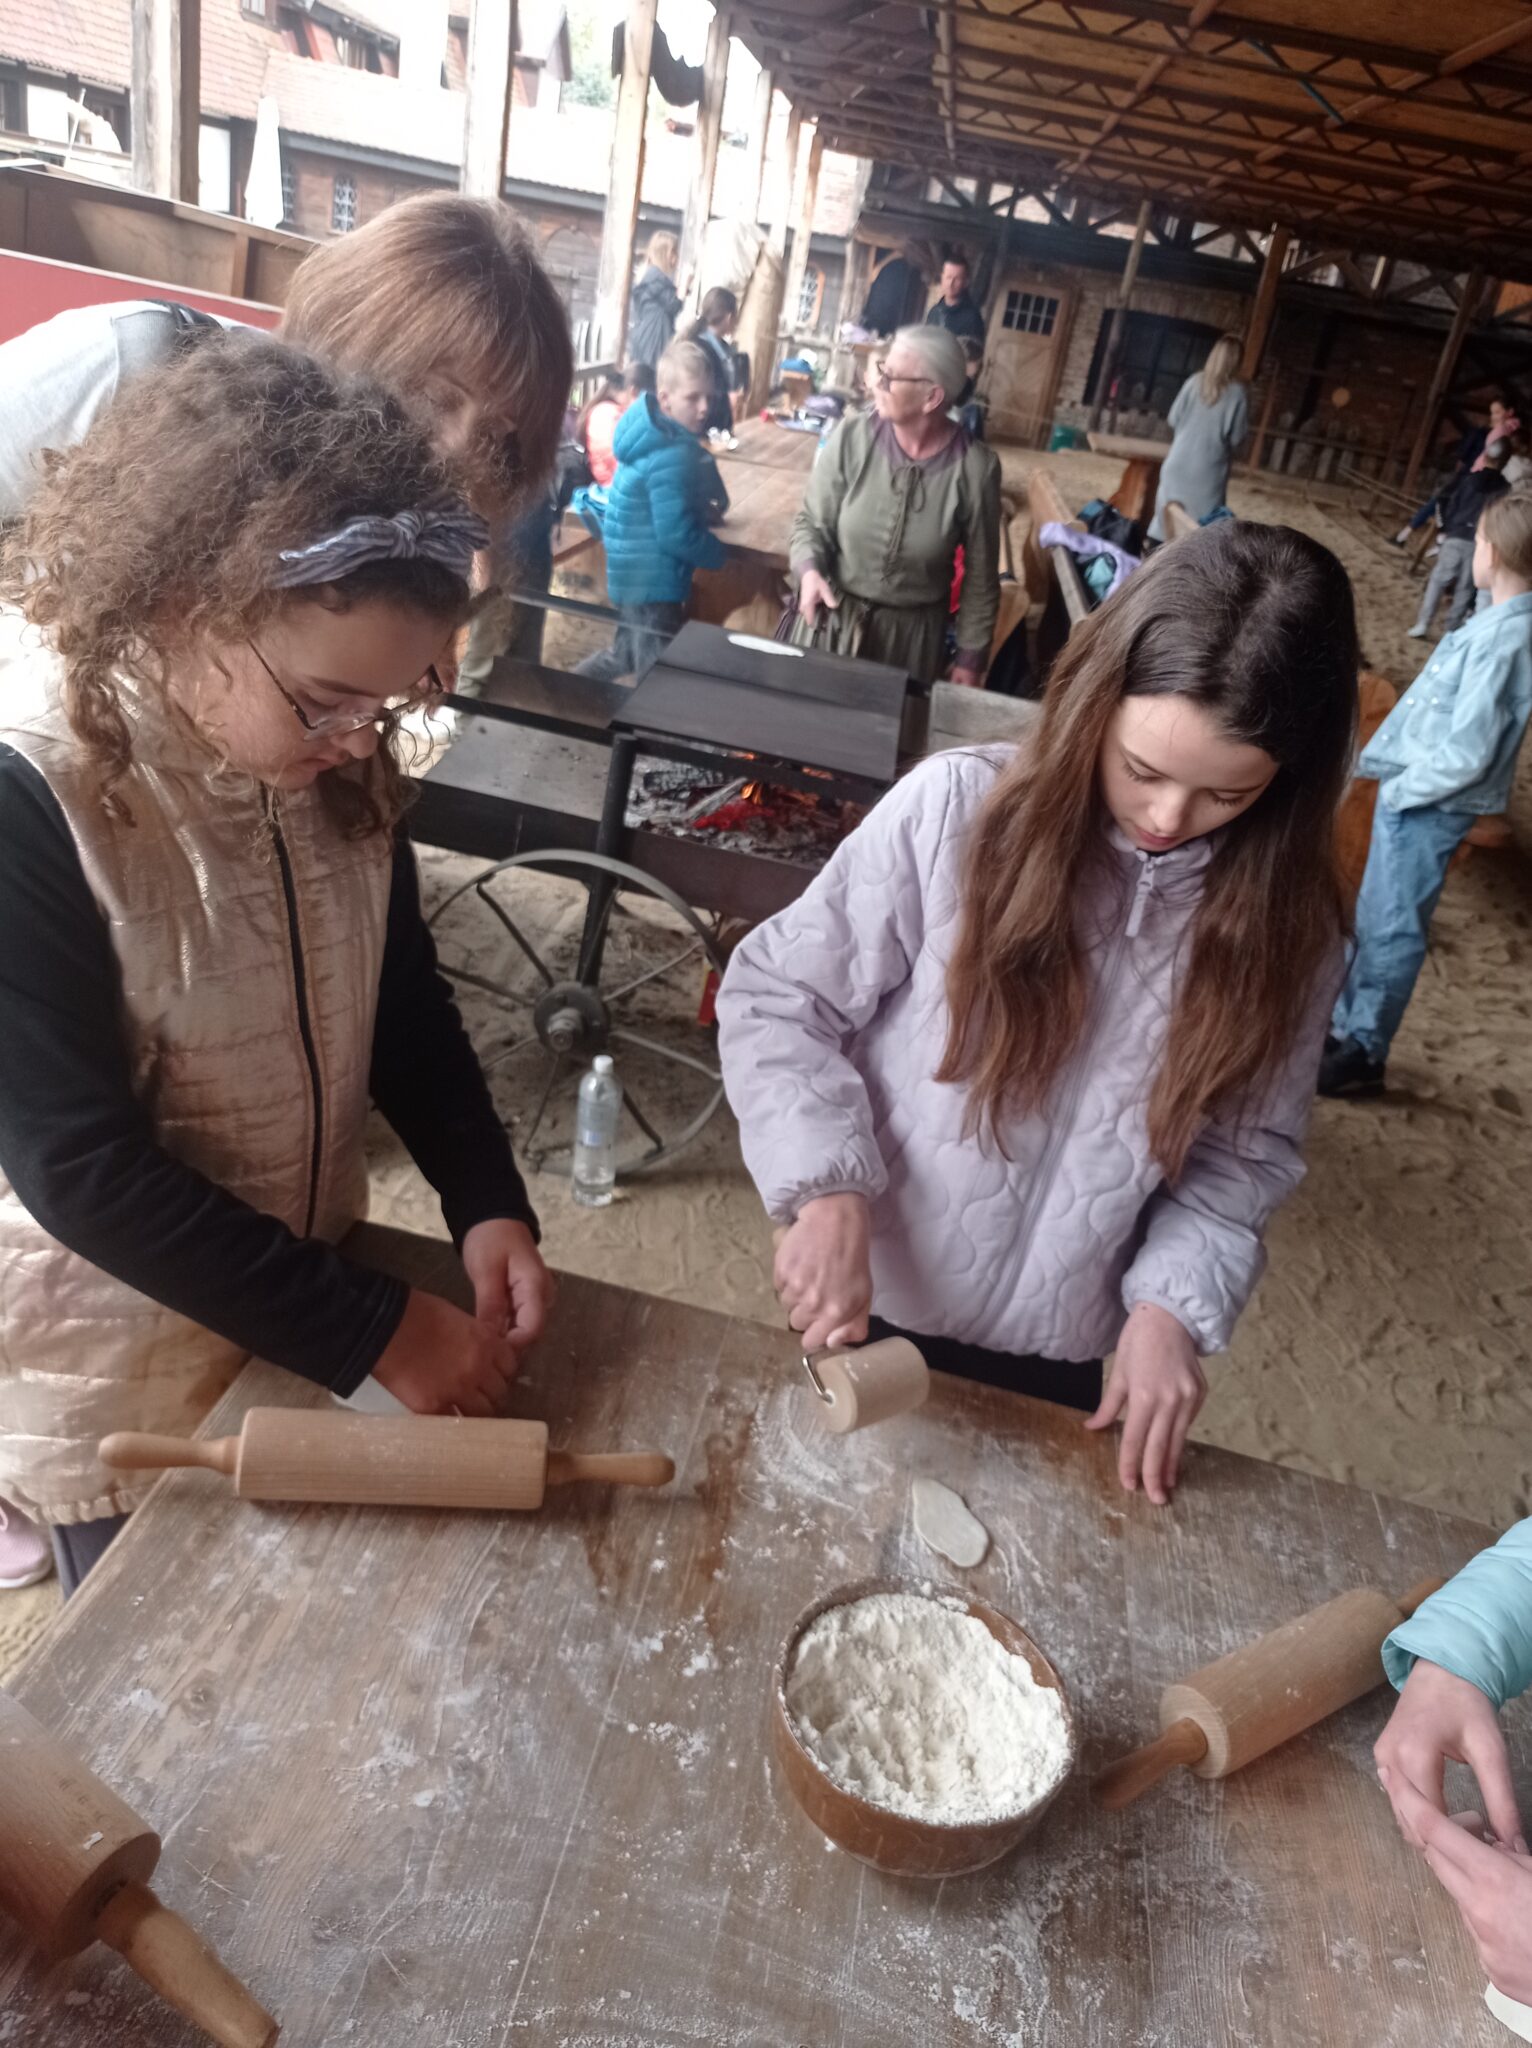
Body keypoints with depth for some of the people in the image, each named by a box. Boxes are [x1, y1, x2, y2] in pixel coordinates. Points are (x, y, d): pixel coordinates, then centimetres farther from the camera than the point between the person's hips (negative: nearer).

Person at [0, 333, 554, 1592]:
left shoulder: (330, 751, -10)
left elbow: (401, 994, 0)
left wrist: (489, 1204, -12)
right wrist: (377, 1334, -24)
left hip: (307, 1288, 5)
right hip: (120, 1384, -5)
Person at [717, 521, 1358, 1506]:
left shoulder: (1286, 926, -9)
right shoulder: (957, 807, -20)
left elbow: (1252, 1150, 0)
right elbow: (775, 997, -15)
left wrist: (1175, 1301, -15)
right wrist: (827, 1191, -26)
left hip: (1058, 1353, 2)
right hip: (871, 1305, -1)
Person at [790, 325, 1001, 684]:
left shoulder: (975, 467, -13)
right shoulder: (852, 437, -11)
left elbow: (980, 574, -4)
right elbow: (811, 521, -1)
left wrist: (971, 657, 0)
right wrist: (809, 571, -22)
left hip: (913, 631, -1)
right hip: (834, 618, 1)